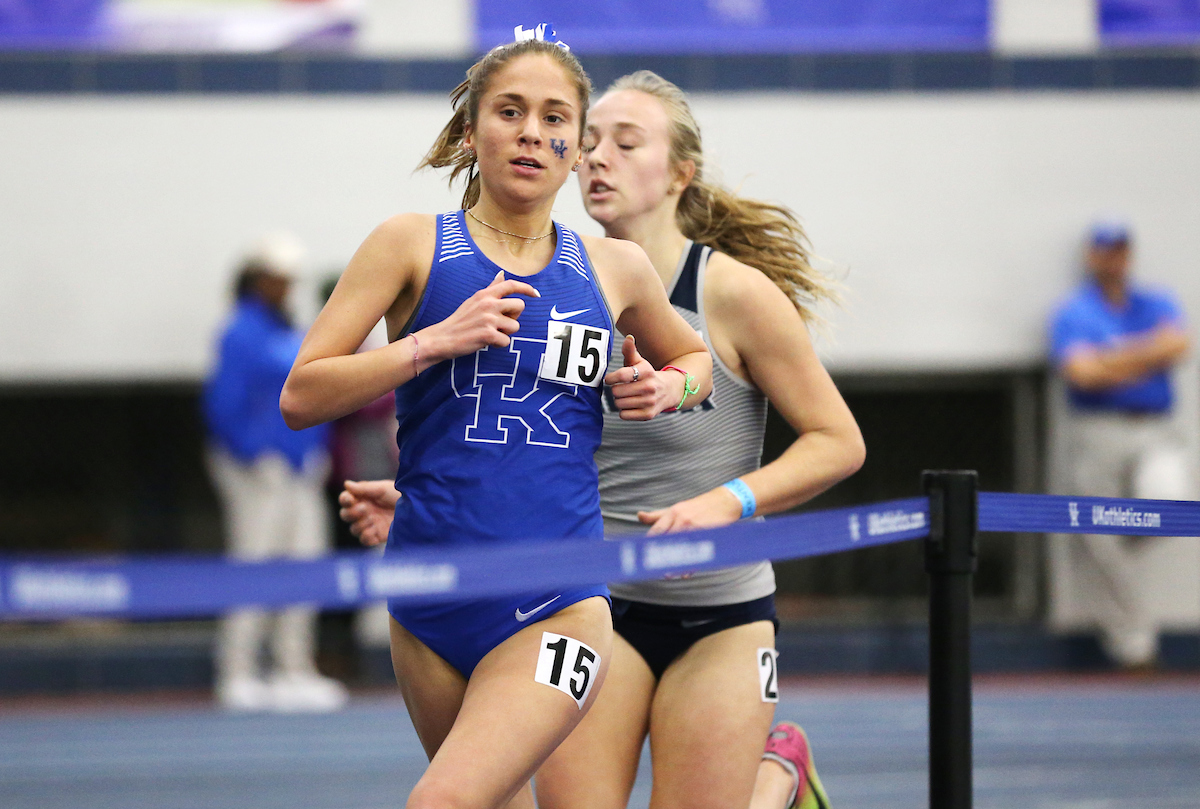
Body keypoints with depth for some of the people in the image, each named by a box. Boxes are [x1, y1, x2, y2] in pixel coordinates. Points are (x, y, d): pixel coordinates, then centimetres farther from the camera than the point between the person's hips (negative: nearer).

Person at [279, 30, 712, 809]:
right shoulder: (413, 245, 3)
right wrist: (436, 340, -12)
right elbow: (301, 396, -2)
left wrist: (666, 387, 8)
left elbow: (694, 358, 31)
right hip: (432, 605, 1)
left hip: (557, 609, -1)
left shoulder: (615, 269, 10)